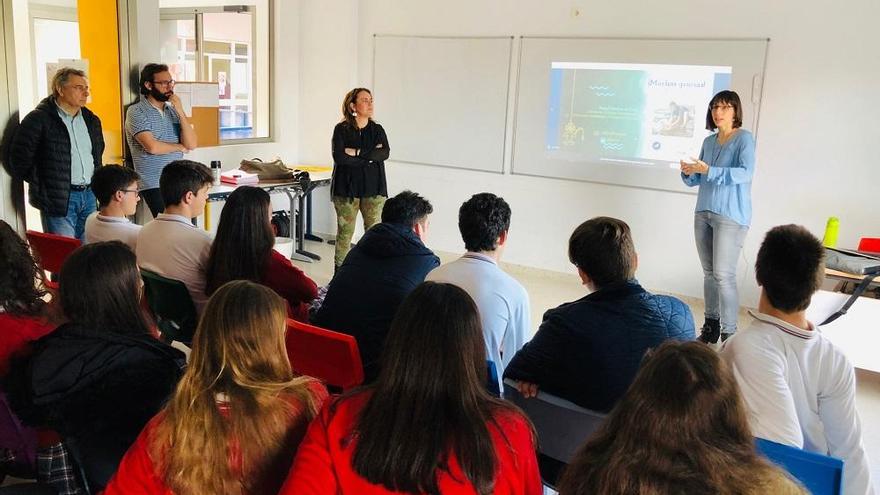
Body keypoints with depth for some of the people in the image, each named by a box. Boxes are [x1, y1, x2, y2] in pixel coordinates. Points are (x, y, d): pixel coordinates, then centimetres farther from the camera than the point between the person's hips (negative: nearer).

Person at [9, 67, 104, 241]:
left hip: (89, 195, 6)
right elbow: (19, 159, -8)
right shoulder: (38, 119, -8)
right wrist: (42, 185, -3)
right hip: (59, 199, -6)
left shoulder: (91, 120, 13)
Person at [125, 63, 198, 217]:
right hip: (154, 186, -5)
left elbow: (191, 144, 1)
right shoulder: (136, 112, -3)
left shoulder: (173, 110, 13)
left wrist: (181, 112, -7)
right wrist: (179, 147, 0)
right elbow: (152, 146, -17)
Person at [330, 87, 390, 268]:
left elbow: (385, 153, -8)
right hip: (347, 187, -2)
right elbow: (339, 157, -15)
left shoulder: (377, 130, 10)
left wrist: (357, 153, -14)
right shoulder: (341, 129, 1)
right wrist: (369, 156, -11)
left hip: (373, 188, 3)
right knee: (345, 232, 1)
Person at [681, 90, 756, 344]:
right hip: (703, 213, 7)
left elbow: (745, 172, -22)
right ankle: (710, 327, 20)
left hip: (731, 215, -6)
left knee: (723, 275, -10)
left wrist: (709, 171, -29)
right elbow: (696, 180, 15)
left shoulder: (744, 138, -6)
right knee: (709, 272, 11)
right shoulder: (708, 141, 12)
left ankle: (729, 334, -4)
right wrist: (689, 173, -7)